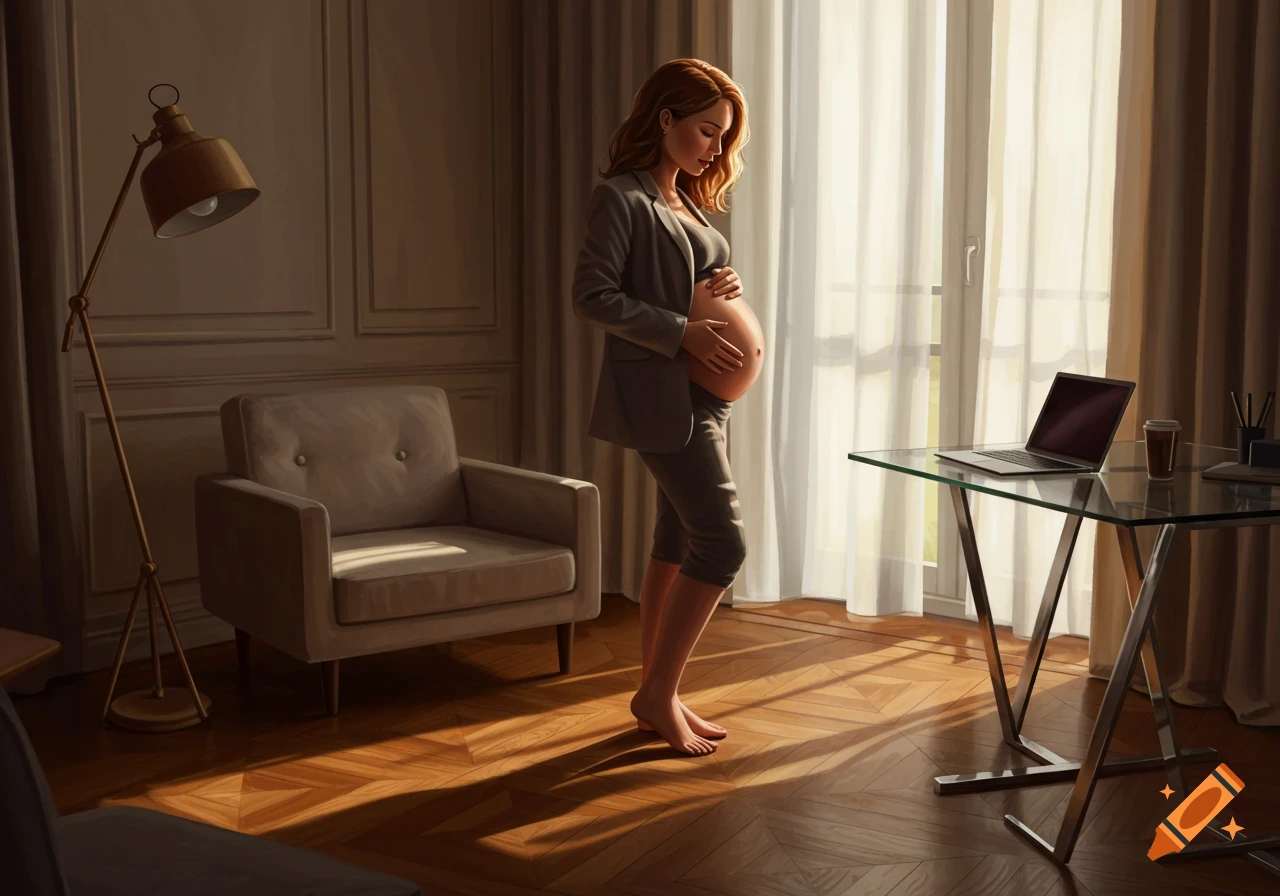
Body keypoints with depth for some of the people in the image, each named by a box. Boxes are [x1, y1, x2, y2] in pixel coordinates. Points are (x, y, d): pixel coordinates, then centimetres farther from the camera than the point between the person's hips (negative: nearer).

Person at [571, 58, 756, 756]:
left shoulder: (687, 202, 16)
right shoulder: (621, 197, -10)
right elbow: (593, 297, -16)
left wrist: (718, 295, 1)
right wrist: (682, 331, -20)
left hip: (701, 394, 9)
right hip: (658, 394, -9)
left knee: (678, 542, 11)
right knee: (722, 541, -10)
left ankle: (658, 697, 20)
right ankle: (658, 694, 3)